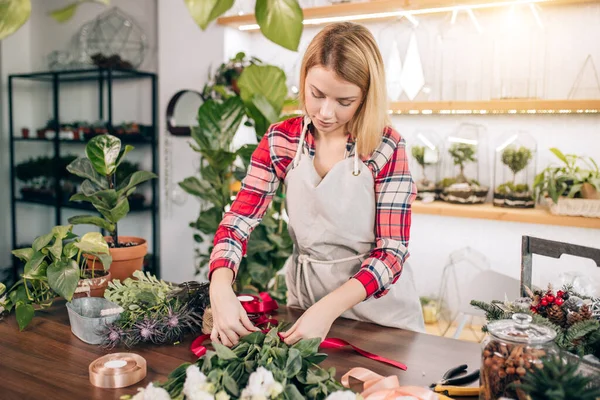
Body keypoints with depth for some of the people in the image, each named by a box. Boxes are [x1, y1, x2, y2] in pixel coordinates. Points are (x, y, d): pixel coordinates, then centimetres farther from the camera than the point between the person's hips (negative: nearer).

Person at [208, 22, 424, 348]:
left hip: (379, 304, -2)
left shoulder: (386, 147, -16)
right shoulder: (280, 140, -7)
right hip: (305, 295, 2)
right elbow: (237, 222, -10)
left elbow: (391, 251, -17)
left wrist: (328, 308, -31)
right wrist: (221, 289, -28)